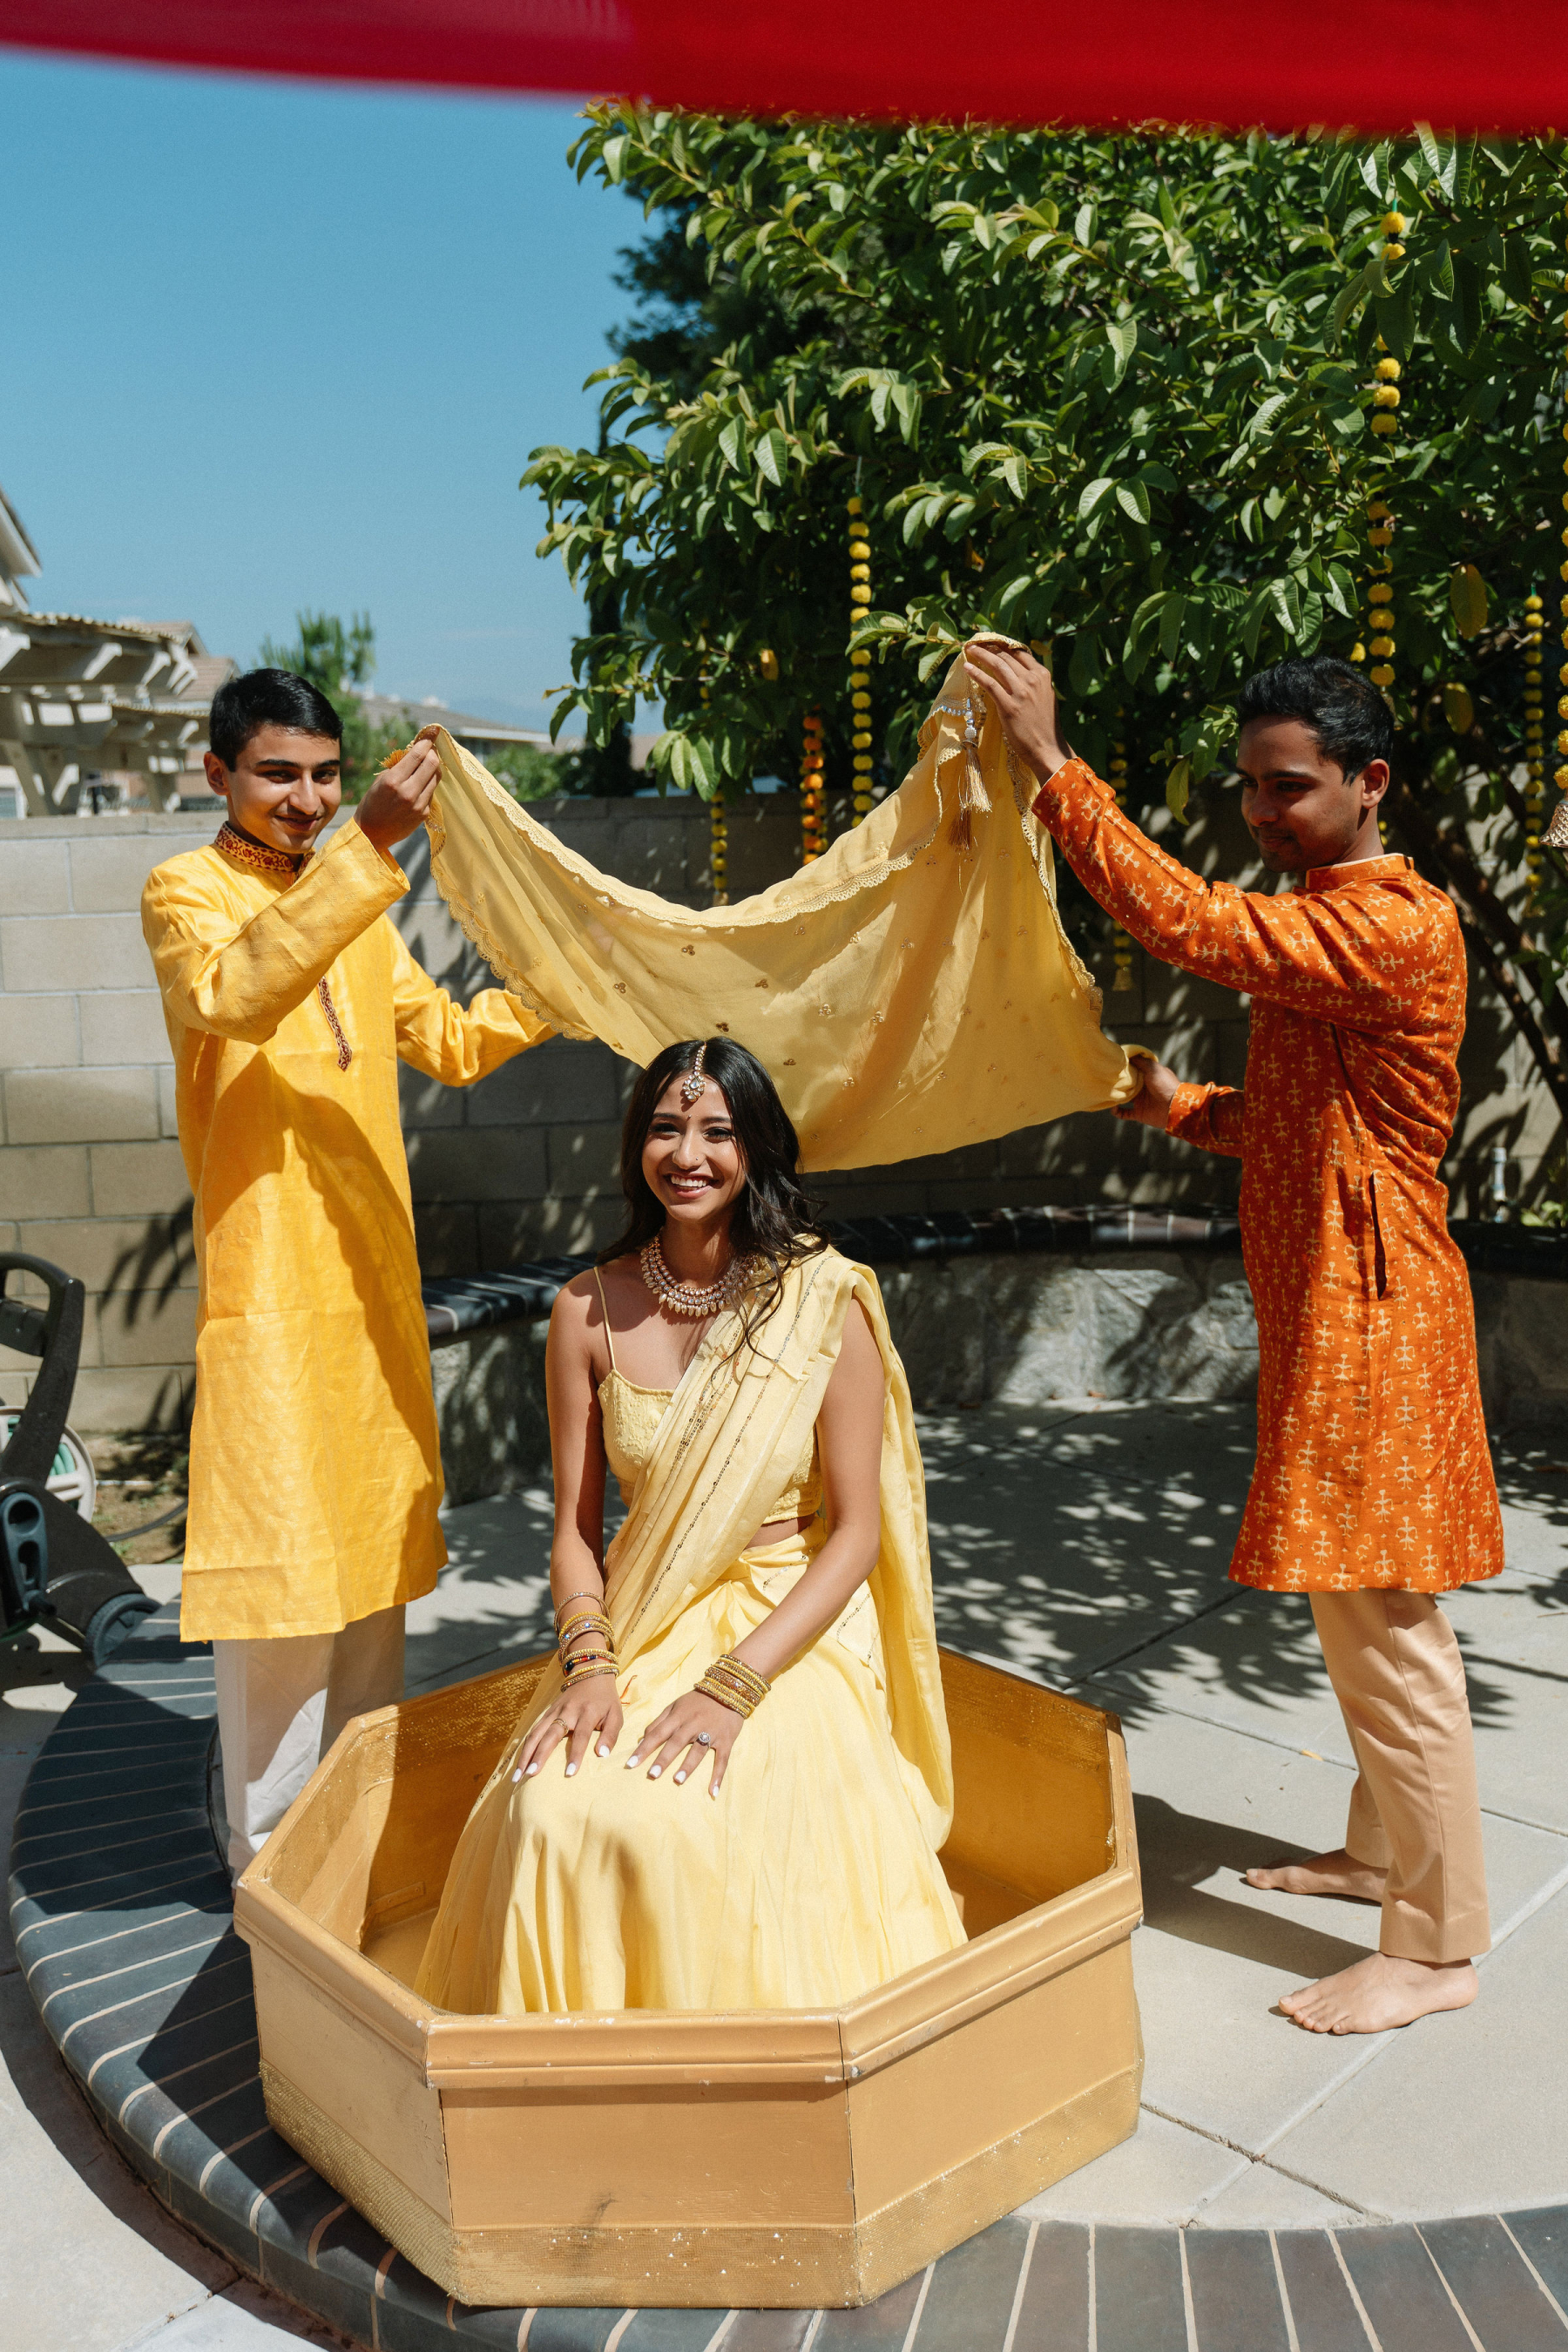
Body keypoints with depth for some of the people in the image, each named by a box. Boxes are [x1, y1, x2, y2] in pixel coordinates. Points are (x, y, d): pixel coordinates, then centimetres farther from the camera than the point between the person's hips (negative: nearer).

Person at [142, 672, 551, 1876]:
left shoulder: (354, 900, 15)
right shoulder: (185, 891, -6)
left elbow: (449, 1040, 17)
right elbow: (239, 993, -28)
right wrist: (370, 847, -36)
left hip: (374, 1274, 7)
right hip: (267, 1285, -7)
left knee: (377, 1548, 15)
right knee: (282, 1561, -2)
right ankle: (275, 1859, 15)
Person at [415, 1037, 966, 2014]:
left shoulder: (826, 1303, -9)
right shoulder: (589, 1310, 0)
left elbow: (857, 1531, -9)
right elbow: (577, 1521, 4)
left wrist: (732, 1684, -19)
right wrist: (588, 1661, -14)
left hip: (794, 1630, -3)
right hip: (643, 1629, 3)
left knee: (679, 1820, -29)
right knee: (552, 1808, -25)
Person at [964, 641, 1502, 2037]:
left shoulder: (1394, 926, -17)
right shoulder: (1323, 917, 16)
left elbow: (1190, 925, -31)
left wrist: (1055, 767, -27)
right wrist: (1182, 1107, 5)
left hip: (1370, 1309, -10)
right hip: (1319, 1305, 10)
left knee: (1383, 1620, -4)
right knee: (1367, 1608, 19)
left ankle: (1437, 1945, 9)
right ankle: (1383, 1850, 34)